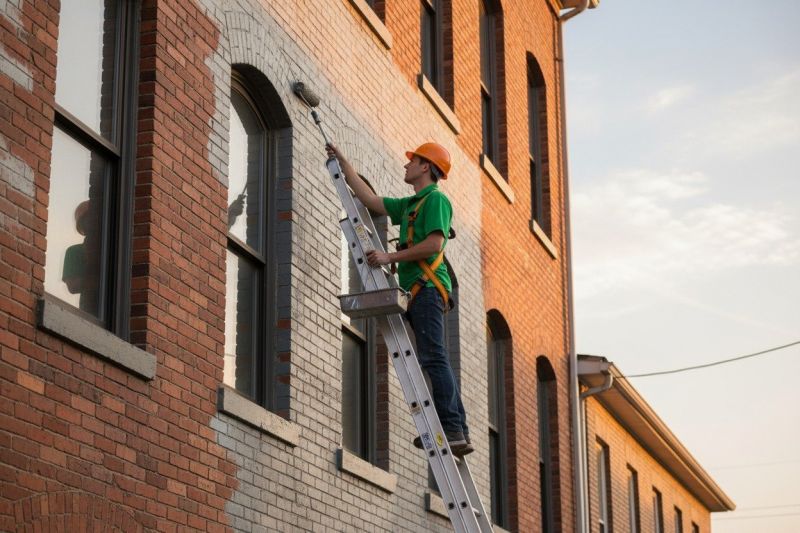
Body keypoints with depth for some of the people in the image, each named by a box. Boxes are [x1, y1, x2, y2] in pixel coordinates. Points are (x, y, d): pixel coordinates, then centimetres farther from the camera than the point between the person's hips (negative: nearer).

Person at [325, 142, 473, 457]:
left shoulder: (435, 199, -4)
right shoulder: (410, 205, 25)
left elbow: (434, 244, -16)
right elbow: (370, 200, 29)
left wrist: (390, 257, -13)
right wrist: (342, 162, 31)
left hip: (428, 286, -10)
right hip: (419, 289, 10)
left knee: (433, 358, -15)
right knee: (435, 360, 5)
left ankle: (452, 430, -20)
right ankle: (459, 433, 3)